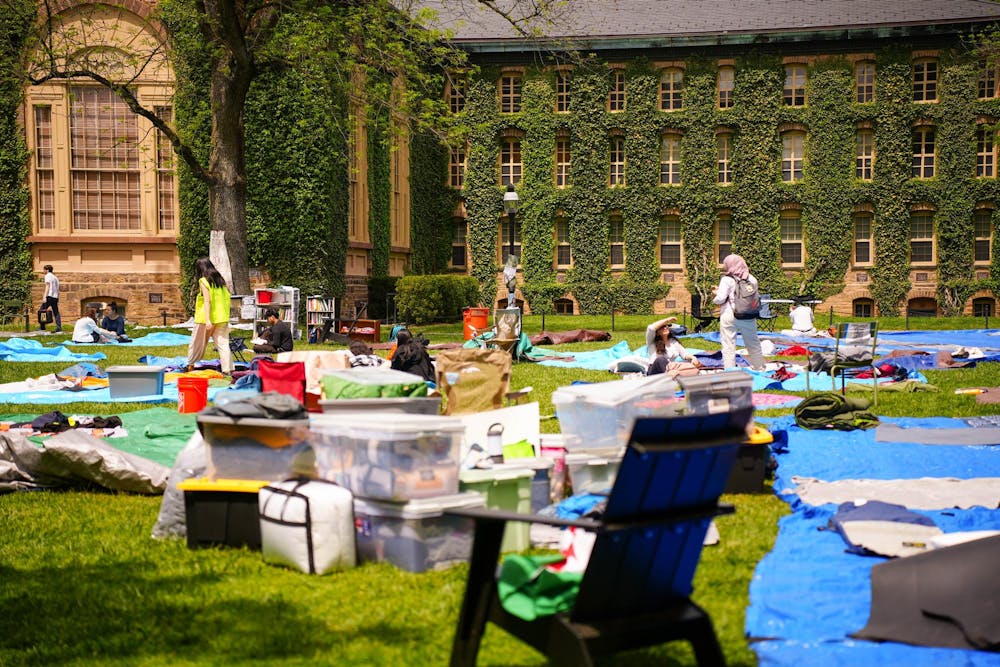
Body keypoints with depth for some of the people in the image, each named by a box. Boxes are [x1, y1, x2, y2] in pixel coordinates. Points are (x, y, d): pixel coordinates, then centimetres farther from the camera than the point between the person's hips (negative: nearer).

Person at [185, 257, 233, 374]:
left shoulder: (203, 281, -7)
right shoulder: (220, 280, 11)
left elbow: (207, 301, -16)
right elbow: (227, 297, 10)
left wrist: (207, 320, -20)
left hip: (206, 318, -5)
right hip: (222, 317, 5)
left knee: (197, 342, 11)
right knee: (223, 343, 1)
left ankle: (190, 366, 24)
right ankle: (227, 369, -9)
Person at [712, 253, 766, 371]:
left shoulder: (727, 280, -9)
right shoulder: (752, 279, 6)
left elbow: (720, 298, -15)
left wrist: (714, 295, 5)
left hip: (729, 316, -4)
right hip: (748, 317, 4)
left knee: (729, 346, 1)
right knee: (753, 345, 18)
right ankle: (760, 369, 32)